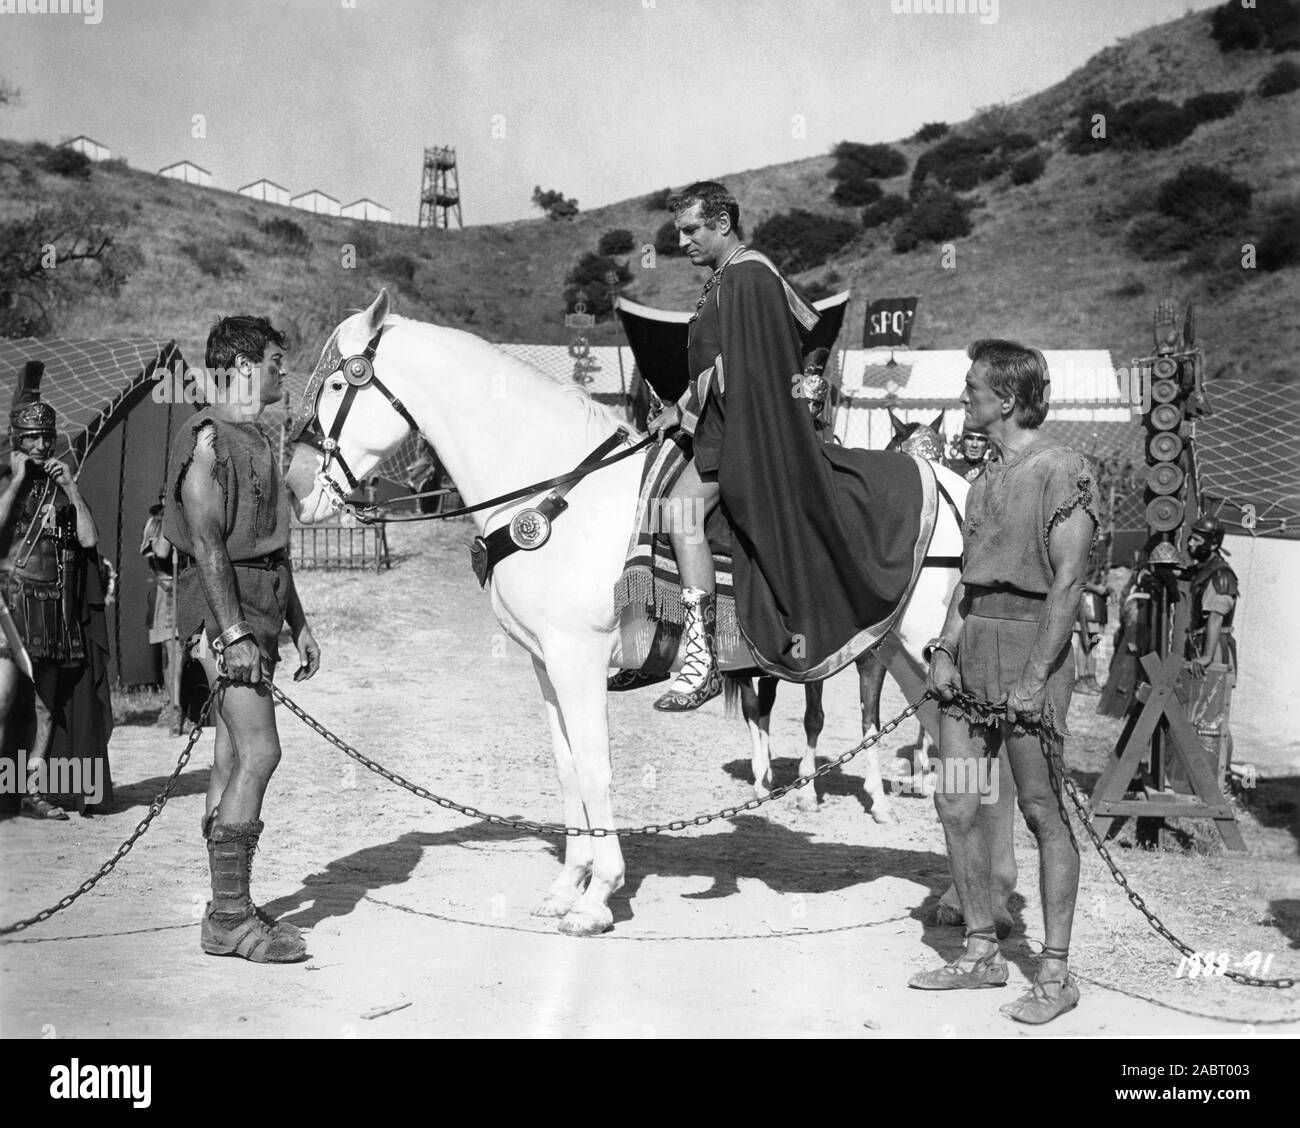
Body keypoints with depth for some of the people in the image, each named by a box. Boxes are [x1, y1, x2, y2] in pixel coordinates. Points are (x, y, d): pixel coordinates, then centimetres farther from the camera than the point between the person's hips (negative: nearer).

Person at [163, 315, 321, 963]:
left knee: (234, 757, 9)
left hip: (258, 611, 10)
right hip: (222, 609, -10)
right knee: (257, 753, -14)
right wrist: (232, 631, -24)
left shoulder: (254, 440, 20)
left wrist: (298, 624, 22)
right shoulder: (207, 437, -10)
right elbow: (206, 542, -18)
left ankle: (228, 909, 12)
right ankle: (229, 920, -11)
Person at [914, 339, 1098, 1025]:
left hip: (1030, 642, -8)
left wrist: (1034, 678, -19)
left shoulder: (1062, 474, -10)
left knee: (1042, 811, -2)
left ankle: (1056, 973, 5)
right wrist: (945, 649, 7)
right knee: (957, 805, 8)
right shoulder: (987, 478, 16)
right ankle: (981, 954, 20)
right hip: (972, 648, 8)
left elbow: (1067, 583, -15)